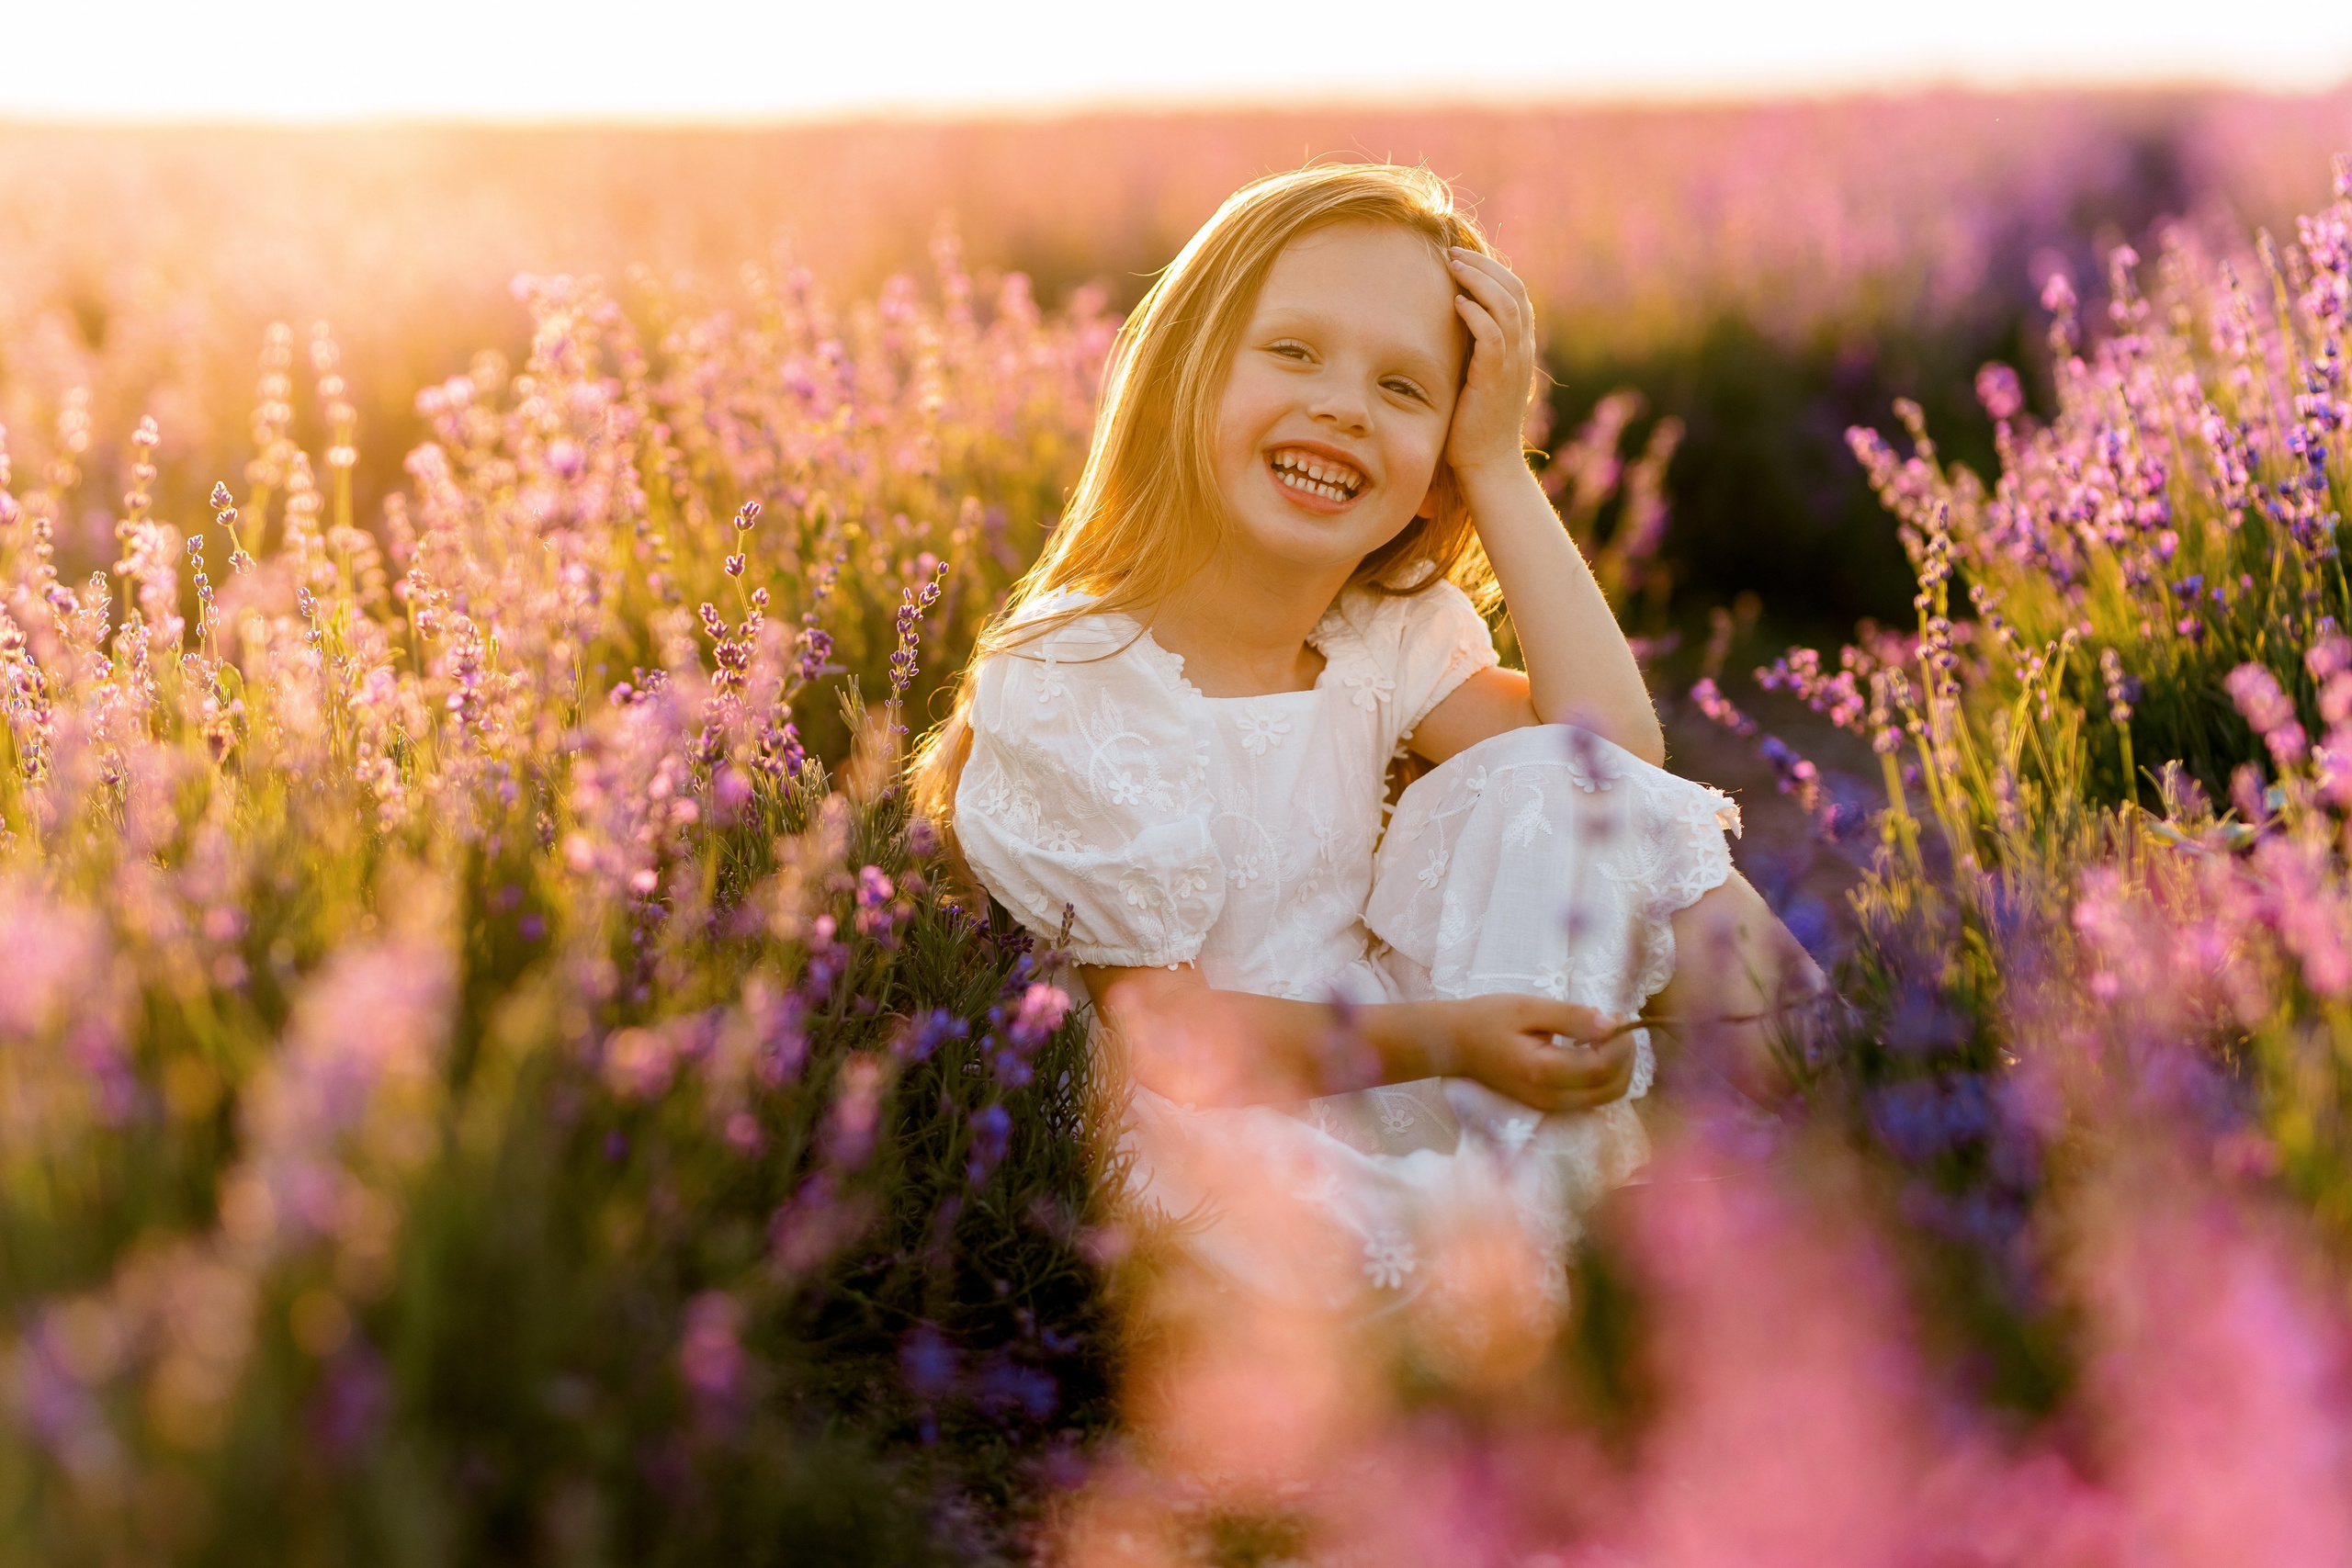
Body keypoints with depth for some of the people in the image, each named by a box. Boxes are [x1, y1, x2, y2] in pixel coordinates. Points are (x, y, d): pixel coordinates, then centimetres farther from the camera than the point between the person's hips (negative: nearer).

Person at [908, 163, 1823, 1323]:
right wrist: (1436, 1039, -28)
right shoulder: (1062, 688, -16)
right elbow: (1161, 1024, -16)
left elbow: (1618, 757, -10)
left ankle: (1553, 1191, -19)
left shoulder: (1391, 634, 4)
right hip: (1228, 1130, -6)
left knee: (1540, 779, -12)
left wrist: (1500, 468, -8)